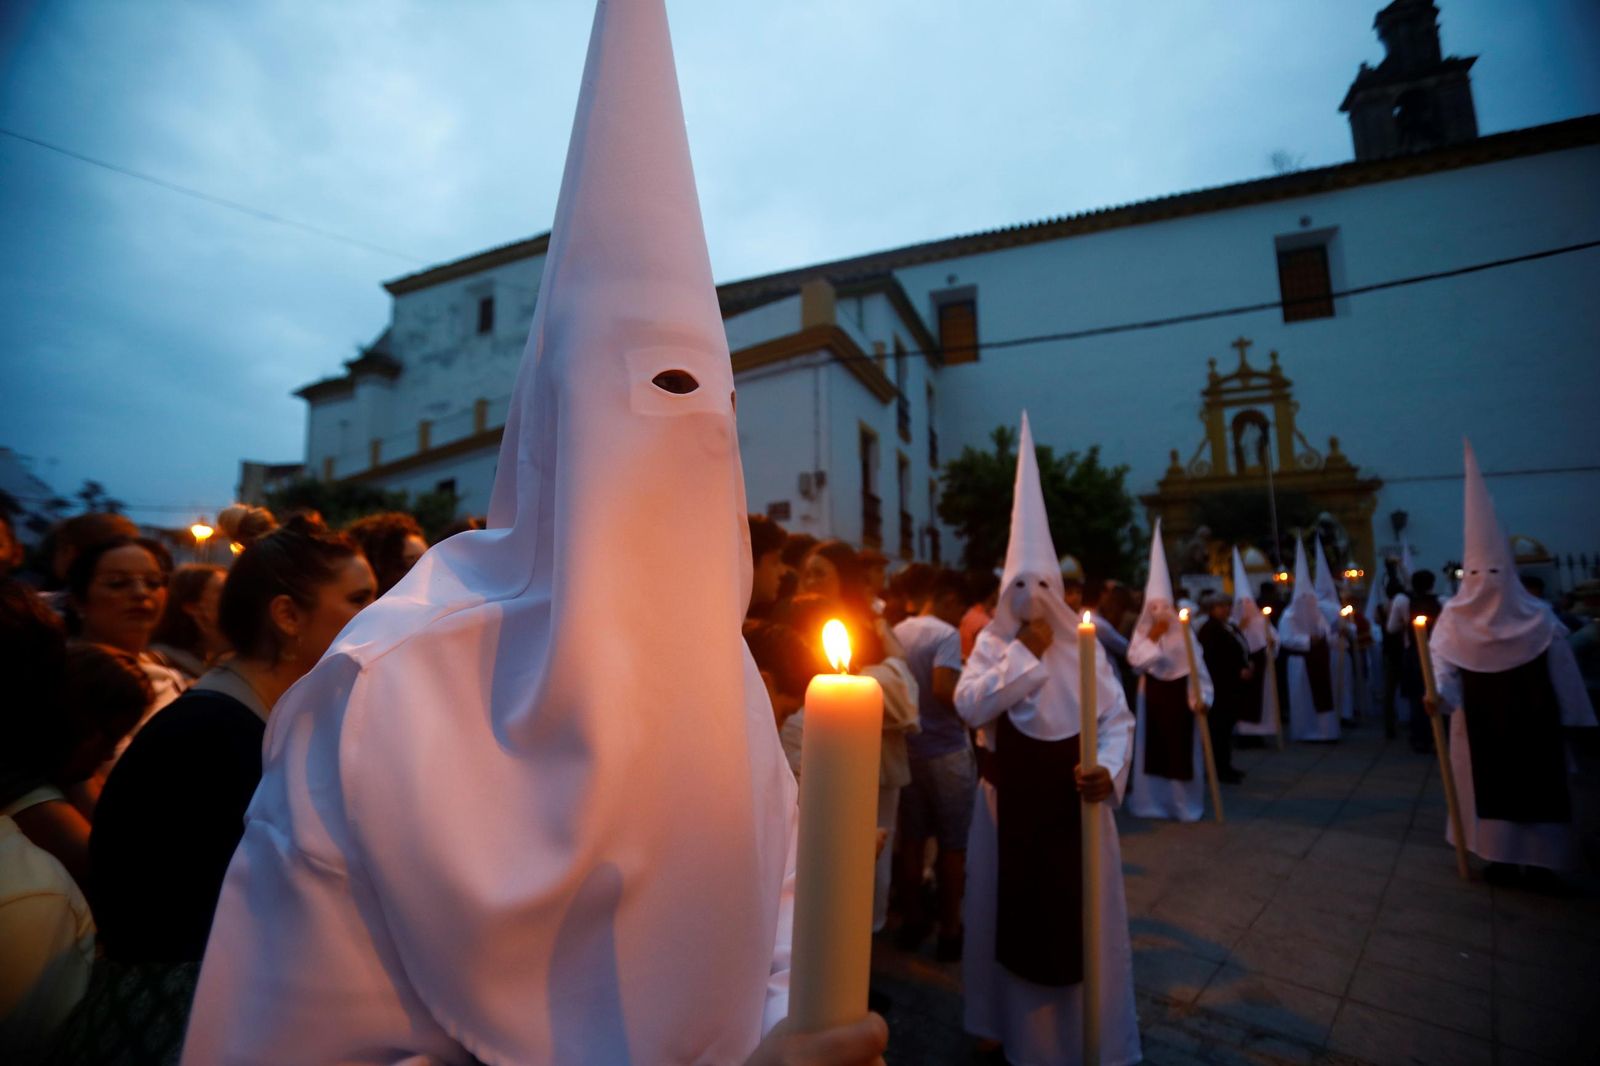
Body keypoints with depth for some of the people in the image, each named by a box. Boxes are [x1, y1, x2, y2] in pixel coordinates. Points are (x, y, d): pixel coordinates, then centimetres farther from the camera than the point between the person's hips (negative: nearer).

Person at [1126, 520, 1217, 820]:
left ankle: (1184, 801, 13)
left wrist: (1201, 696, -15)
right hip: (1152, 694, 1)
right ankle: (1152, 801, 15)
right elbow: (1135, 660, -12)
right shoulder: (1142, 631, 2)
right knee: (1154, 746, 5)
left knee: (1181, 747, 1)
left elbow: (1197, 667, -5)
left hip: (1180, 694, -1)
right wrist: (1152, 637, -15)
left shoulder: (1183, 631, -2)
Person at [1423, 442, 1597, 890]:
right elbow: (1444, 663, -12)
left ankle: (1538, 860, 14)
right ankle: (1500, 856, 14)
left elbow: (1561, 671, 0)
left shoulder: (1537, 617, -2)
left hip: (1530, 720, 1)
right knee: (1488, 783, 3)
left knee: (1535, 783, 4)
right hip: (1479, 722, 0)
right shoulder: (1454, 617, -4)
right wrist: (1438, 694, -31)